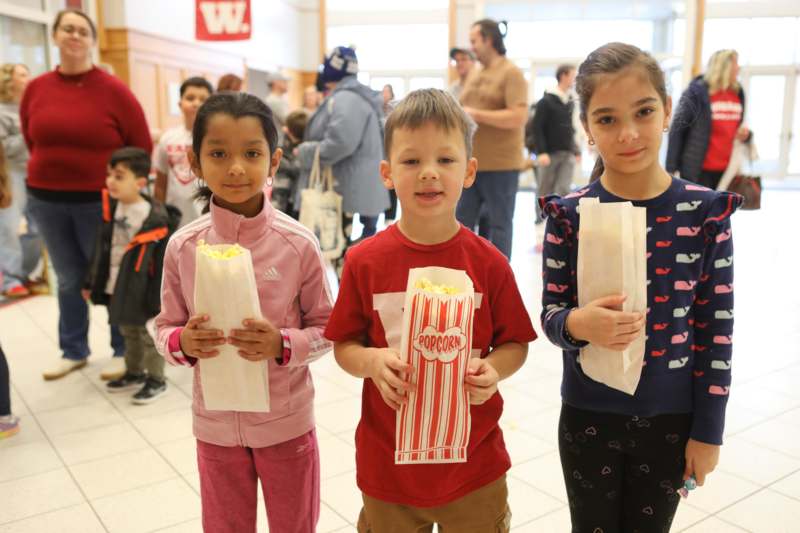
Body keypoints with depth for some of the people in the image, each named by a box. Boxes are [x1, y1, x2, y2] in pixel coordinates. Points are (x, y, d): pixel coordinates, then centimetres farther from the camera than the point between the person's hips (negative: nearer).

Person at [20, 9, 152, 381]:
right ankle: (73, 351, 27)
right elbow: (33, 140, 17)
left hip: (99, 201, -4)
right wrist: (55, 170, 12)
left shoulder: (114, 91, -8)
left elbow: (142, 147, -4)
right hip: (46, 200, 4)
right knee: (69, 279, 14)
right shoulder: (36, 89, 4)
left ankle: (124, 351, 18)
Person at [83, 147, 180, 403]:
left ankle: (156, 380, 24)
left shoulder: (156, 219, -21)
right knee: (129, 334, 22)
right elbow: (101, 250, 10)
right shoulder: (111, 209, 0)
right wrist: (92, 283, 13)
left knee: (150, 336, 8)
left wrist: (159, 298, -15)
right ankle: (134, 373, 40)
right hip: (116, 288, 7)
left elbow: (163, 264, -17)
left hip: (142, 292, -7)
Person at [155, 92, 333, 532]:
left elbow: (326, 329, -7)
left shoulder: (298, 244, -16)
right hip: (215, 423, 2)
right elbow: (165, 329, 1)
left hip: (286, 421, -1)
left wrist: (283, 344, -25)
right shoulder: (182, 246, -9)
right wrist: (184, 342, -21)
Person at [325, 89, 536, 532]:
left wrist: (493, 371, -21)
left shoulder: (488, 263, -10)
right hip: (388, 461, 0)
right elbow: (343, 345, -2)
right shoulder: (365, 261, -10)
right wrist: (371, 361, -22)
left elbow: (515, 343, -1)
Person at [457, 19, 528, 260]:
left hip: (500, 163, -7)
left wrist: (476, 114, -16)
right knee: (461, 219, 8)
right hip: (470, 162, 7)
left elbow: (518, 117, -17)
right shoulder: (475, 75, 16)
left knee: (500, 223, 3)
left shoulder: (511, 73, -7)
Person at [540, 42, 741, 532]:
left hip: (670, 418, 1)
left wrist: (707, 430, -3)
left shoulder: (706, 213, -10)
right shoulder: (570, 215, -11)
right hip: (588, 415, 0)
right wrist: (578, 324, -29)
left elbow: (716, 329, -5)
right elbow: (551, 315, -6)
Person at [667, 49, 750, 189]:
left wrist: (745, 134, 0)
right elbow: (677, 129, -9)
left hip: (727, 170, 6)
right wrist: (671, 168, -13)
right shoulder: (697, 91, -8)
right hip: (699, 170, -6)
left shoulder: (737, 93, 11)